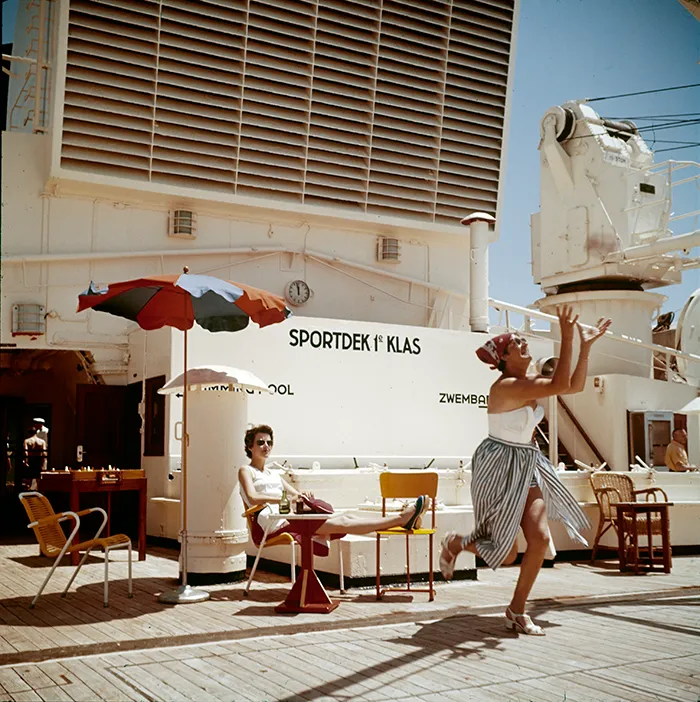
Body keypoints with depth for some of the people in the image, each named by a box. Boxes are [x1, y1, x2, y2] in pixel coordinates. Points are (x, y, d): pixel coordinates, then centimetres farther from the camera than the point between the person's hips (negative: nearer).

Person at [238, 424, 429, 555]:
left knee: (346, 518, -13)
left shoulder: (273, 473, 28)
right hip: (273, 523, -7)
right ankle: (401, 519, -28)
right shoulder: (246, 471, 5)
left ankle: (402, 521, -24)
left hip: (289, 518, 7)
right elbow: (253, 498, -15)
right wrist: (286, 499, -26)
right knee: (341, 524, -19)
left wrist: (303, 496, -1)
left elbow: (295, 494, 25)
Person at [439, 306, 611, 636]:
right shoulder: (507, 386, -22)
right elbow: (561, 385, -30)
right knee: (506, 553, -1)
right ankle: (454, 543, 30)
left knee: (540, 538, -3)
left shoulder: (530, 383, 6)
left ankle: (517, 611, 15)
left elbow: (576, 384, 10)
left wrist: (586, 345, 4)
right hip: (499, 468, -8)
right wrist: (567, 337, -29)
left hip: (527, 467, 8)